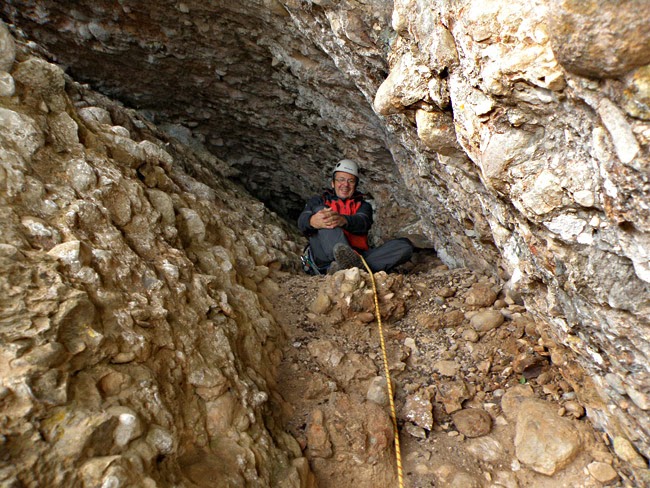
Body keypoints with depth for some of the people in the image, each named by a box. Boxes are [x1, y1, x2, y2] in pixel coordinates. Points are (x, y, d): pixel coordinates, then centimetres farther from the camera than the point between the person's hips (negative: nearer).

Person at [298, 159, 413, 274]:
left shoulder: (362, 206, 26)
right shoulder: (318, 201, 25)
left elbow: (363, 223, 0)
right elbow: (302, 220, 1)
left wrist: (343, 220, -27)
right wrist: (313, 221, -27)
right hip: (324, 259, -1)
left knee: (405, 245, -17)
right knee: (319, 209, -21)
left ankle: (343, 266, -45)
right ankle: (355, 264, -49)